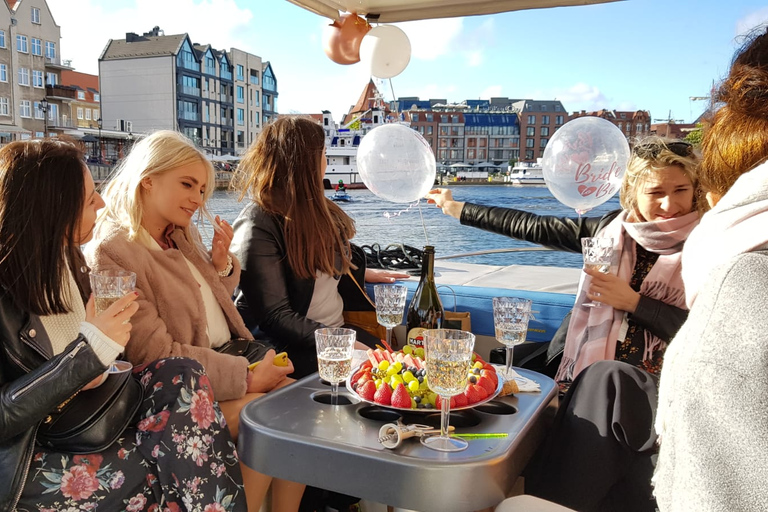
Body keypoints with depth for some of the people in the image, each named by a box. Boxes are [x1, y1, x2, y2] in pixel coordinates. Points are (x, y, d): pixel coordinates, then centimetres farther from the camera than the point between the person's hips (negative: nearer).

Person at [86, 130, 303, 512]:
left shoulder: (182, 233, 11)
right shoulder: (111, 252, -13)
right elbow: (156, 355, -18)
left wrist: (220, 263, 2)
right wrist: (246, 377, -20)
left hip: (230, 353, 7)